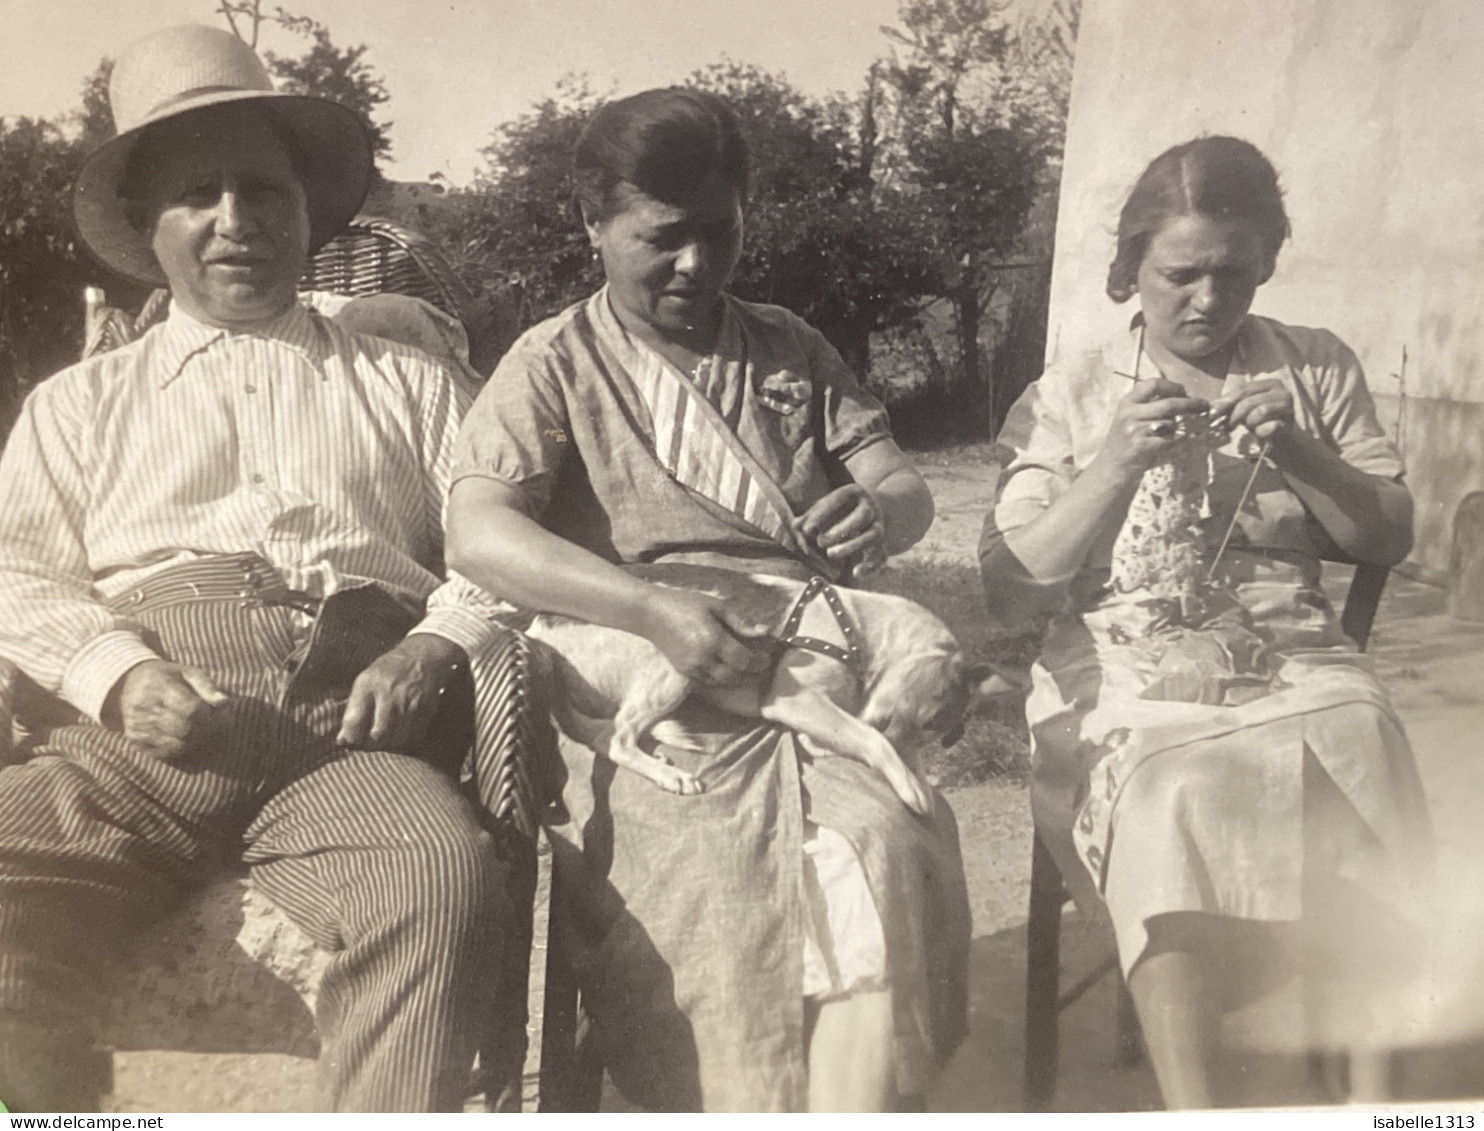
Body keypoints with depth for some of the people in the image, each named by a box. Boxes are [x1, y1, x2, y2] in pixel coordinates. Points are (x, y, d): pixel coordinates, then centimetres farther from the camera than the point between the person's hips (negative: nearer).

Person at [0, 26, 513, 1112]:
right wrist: (121, 674, -7)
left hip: (347, 735, -1)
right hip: (134, 737, 1)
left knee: (447, 881, -33)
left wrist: (435, 648, -8)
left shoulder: (405, 382, 25)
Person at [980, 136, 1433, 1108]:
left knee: (1362, 768, -29)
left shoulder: (1318, 369, 17)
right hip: (1126, 678, -2)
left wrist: (1301, 459, -5)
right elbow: (1012, 594, 3)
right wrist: (1113, 469, -12)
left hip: (1295, 658, 2)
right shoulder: (1068, 400, 10)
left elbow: (1391, 540, 15)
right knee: (1171, 803, -34)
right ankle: (1195, 1100, -28)